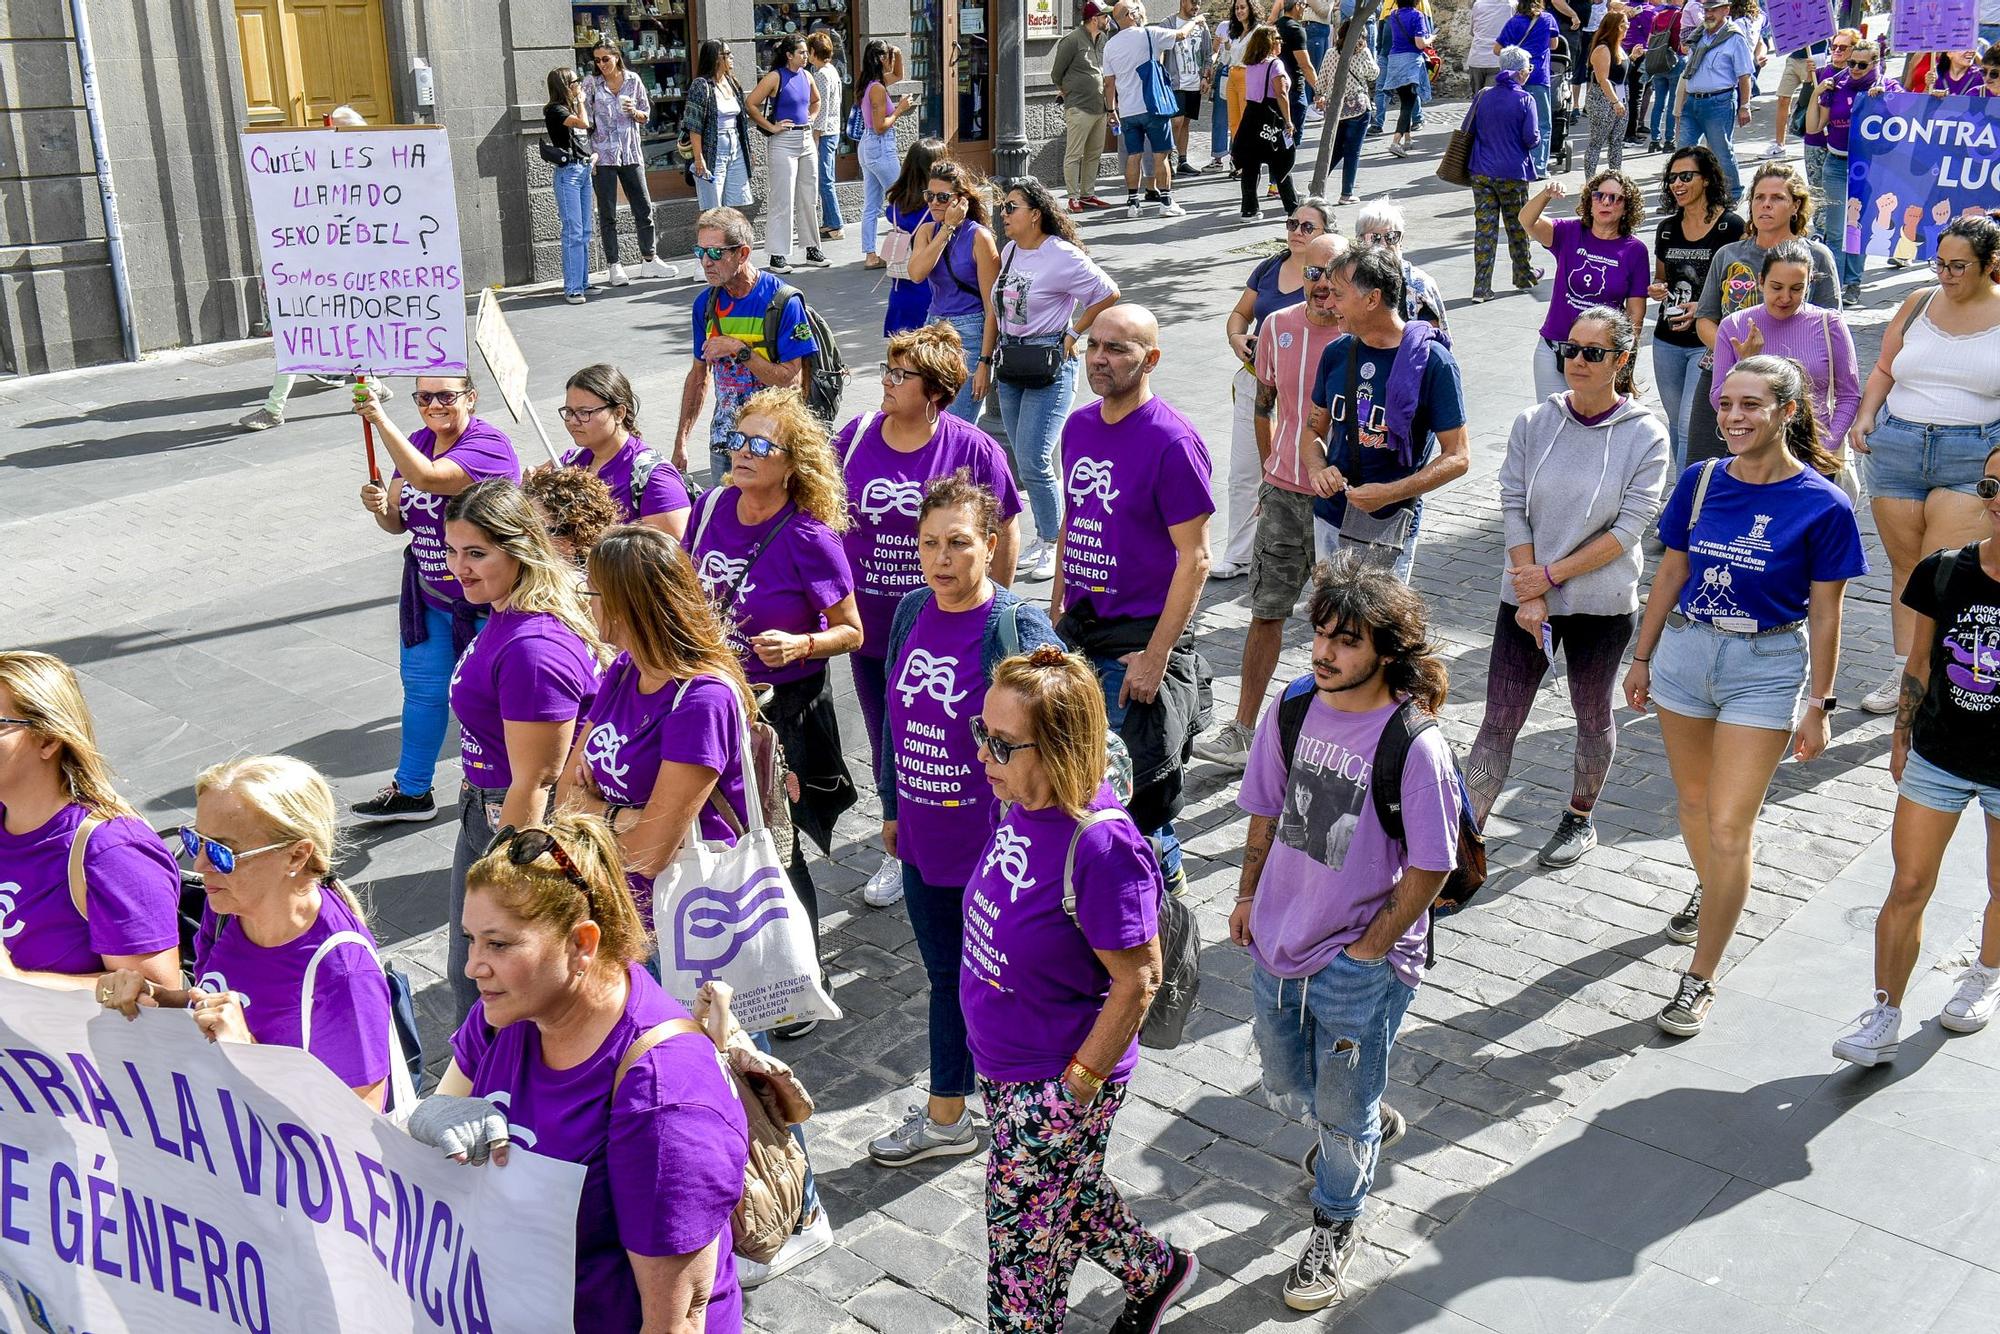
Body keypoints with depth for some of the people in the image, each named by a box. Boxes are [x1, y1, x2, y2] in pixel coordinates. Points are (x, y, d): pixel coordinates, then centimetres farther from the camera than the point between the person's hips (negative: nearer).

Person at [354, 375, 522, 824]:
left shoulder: (488, 445, -19)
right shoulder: (418, 442, 5)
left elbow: (426, 477, -36)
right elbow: (398, 522, 9)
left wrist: (380, 420, -33)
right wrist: (380, 507, -14)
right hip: (429, 596, 7)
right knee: (423, 689, 16)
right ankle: (411, 791, 30)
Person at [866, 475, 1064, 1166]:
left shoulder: (1020, 628, -18)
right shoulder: (911, 612, 1)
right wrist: (892, 806, 18)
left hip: (994, 849, -6)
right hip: (923, 842, 6)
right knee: (946, 976, 21)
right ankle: (945, 1116, 38)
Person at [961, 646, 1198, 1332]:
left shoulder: (1101, 847, -31)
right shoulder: (1021, 806, -7)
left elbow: (1137, 982, -23)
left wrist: (1078, 1085, -17)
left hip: (1059, 1083, -8)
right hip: (1002, 1066, 8)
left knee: (1024, 1234, 10)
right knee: (1069, 1194, 28)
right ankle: (1155, 1271, 54)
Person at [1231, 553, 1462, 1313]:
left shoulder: (1414, 746, -23)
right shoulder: (1290, 712, -7)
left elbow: (1430, 867, -15)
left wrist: (1370, 948, -11)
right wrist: (1249, 895, 10)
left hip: (1361, 965, -5)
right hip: (1278, 943, 6)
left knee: (1342, 1109, 14)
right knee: (1285, 1087, 25)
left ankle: (1337, 1225, 41)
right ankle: (1367, 1125, 56)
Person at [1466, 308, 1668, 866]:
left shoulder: (1646, 435, -8)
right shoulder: (1533, 423, -3)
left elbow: (1628, 528, -11)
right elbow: (1513, 510, -4)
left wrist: (1553, 574, -14)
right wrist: (1530, 598, -10)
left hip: (1602, 604, -1)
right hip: (1526, 598, 1)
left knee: (1594, 719, 17)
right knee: (1498, 724, -1)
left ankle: (1580, 820, 38)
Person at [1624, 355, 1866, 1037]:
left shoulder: (1821, 505, -12)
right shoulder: (1700, 482, -2)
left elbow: (1825, 614, -7)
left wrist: (1818, 705, -4)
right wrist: (1642, 659, 12)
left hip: (1767, 669, -4)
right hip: (1685, 651, 4)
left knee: (1729, 826, -5)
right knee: (1693, 800, 20)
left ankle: (1700, 980, 6)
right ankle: (1709, 890, 51)